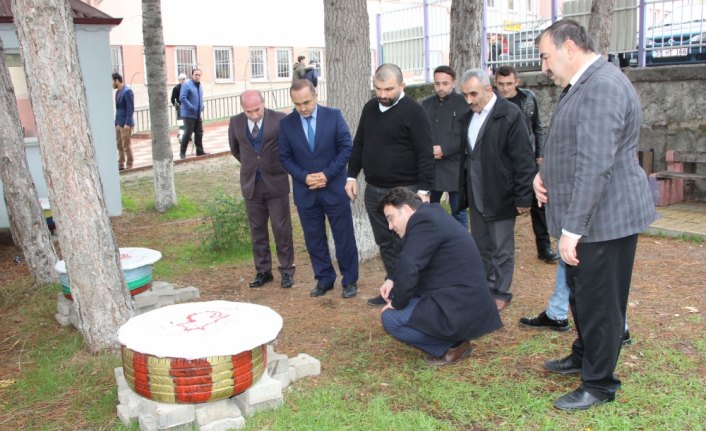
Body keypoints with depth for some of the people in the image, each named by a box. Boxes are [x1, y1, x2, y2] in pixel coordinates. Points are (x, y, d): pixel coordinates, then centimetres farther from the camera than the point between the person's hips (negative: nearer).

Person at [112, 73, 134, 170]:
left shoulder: (127, 91, -13)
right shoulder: (118, 92, 14)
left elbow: (131, 109, -17)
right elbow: (118, 108, 16)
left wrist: (127, 123, -20)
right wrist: (116, 122, 11)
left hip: (125, 123, -8)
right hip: (118, 123, 8)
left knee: (126, 145, -2)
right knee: (119, 145, 11)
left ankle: (129, 166, 6)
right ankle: (121, 165, 18)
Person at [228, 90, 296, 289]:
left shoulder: (279, 120, -13)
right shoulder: (236, 122, -1)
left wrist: (284, 166, 7)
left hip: (276, 183, -3)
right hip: (251, 185, 3)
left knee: (282, 229, 4)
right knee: (257, 231, 9)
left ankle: (287, 271, 16)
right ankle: (263, 271, 20)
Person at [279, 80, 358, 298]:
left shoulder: (334, 116, -6)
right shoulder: (286, 123, -1)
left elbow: (346, 147, -6)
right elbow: (285, 157, 2)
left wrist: (327, 174, -15)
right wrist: (304, 177, -13)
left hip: (334, 188, -2)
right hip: (305, 192, 2)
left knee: (344, 237, 6)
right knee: (314, 239, 10)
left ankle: (350, 280, 20)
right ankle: (324, 279, 26)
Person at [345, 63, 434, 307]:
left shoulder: (413, 111, -11)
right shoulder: (370, 108, 9)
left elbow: (425, 154, -14)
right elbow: (359, 145, 18)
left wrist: (423, 189, -18)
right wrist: (352, 176, 13)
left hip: (403, 191, -6)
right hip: (373, 190, 7)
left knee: (403, 245, 0)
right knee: (385, 243, 13)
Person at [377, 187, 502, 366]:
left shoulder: (423, 221, -18)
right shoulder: (429, 214, 13)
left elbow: (408, 267, -26)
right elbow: (410, 260, 23)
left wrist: (397, 303, -11)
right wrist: (393, 280, 7)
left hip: (461, 309, -10)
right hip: (462, 298, 10)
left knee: (390, 319, -13)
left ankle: (452, 345, -1)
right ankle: (451, 337, 15)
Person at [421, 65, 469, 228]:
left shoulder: (463, 104, -4)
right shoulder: (426, 104, 12)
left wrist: (445, 149, -16)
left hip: (455, 168, -4)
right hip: (429, 168, 4)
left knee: (459, 213, 7)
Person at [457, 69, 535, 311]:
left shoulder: (510, 115, -13)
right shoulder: (469, 116, 8)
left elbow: (524, 160, -14)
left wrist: (523, 198, -14)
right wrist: (463, 191, 12)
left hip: (500, 197, -6)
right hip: (475, 196, 7)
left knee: (501, 248, 5)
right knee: (480, 246, 15)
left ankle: (500, 293, 18)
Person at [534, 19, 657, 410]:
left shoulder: (603, 86, -20)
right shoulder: (580, 85, 13)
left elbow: (595, 165, -27)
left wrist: (572, 228, -27)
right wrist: (544, 173, 5)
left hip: (604, 218, -10)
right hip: (585, 218, 10)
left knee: (600, 302, 2)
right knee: (580, 293, 22)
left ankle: (599, 385, 18)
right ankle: (583, 356, 41)